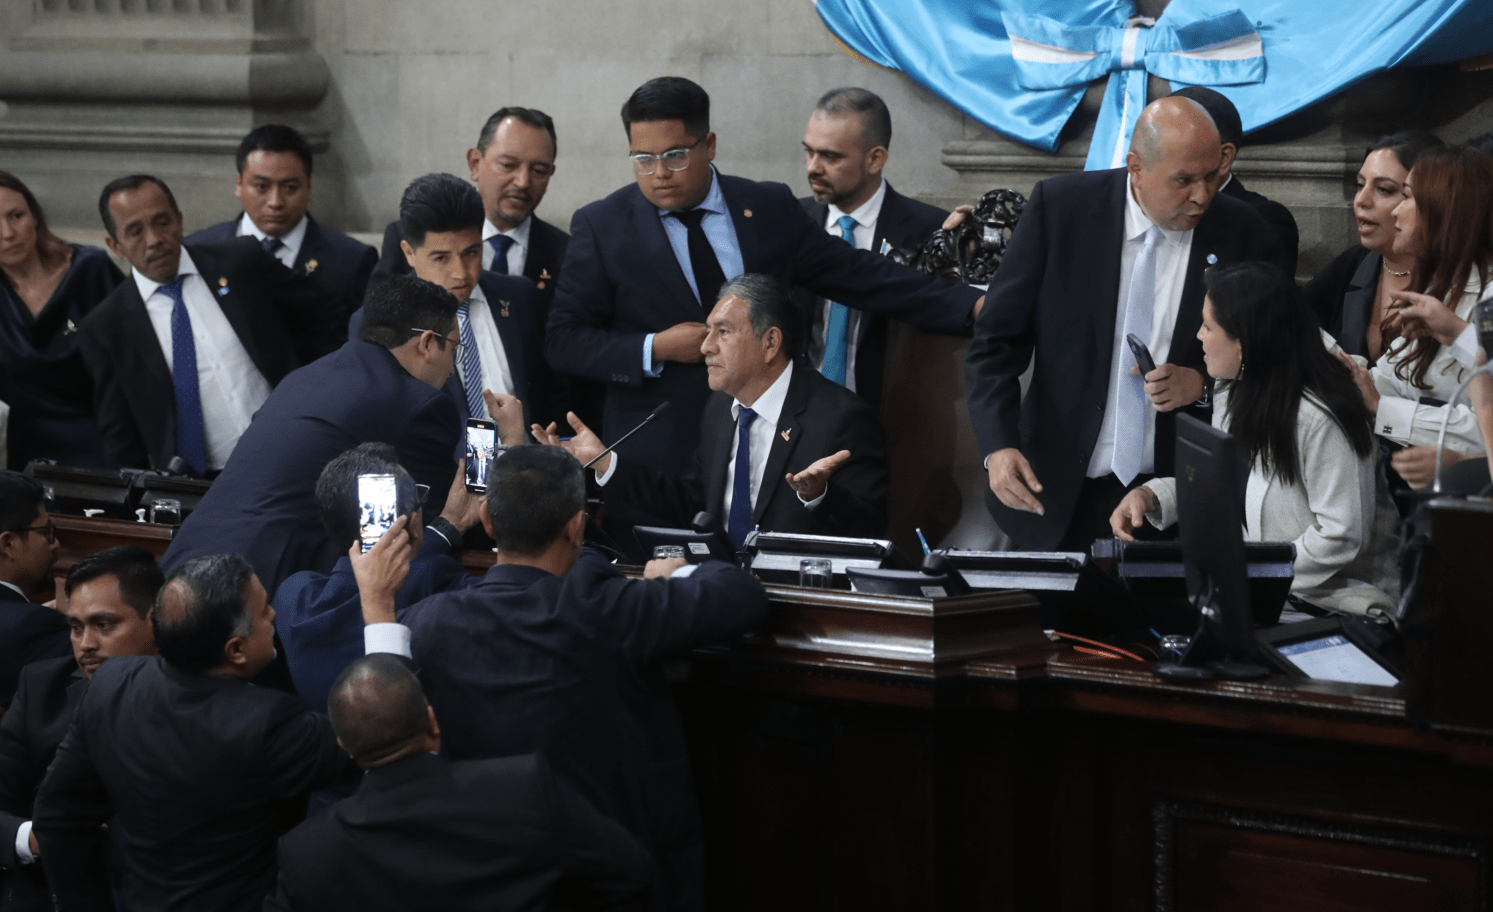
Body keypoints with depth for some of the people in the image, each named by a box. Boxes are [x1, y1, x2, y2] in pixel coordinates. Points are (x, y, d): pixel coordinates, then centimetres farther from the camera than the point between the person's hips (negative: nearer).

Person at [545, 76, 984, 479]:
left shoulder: (769, 210, 4)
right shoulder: (599, 227, -1)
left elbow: (859, 276, 5)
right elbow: (563, 339, -1)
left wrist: (971, 305, -3)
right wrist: (655, 350, -15)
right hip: (656, 457, -2)